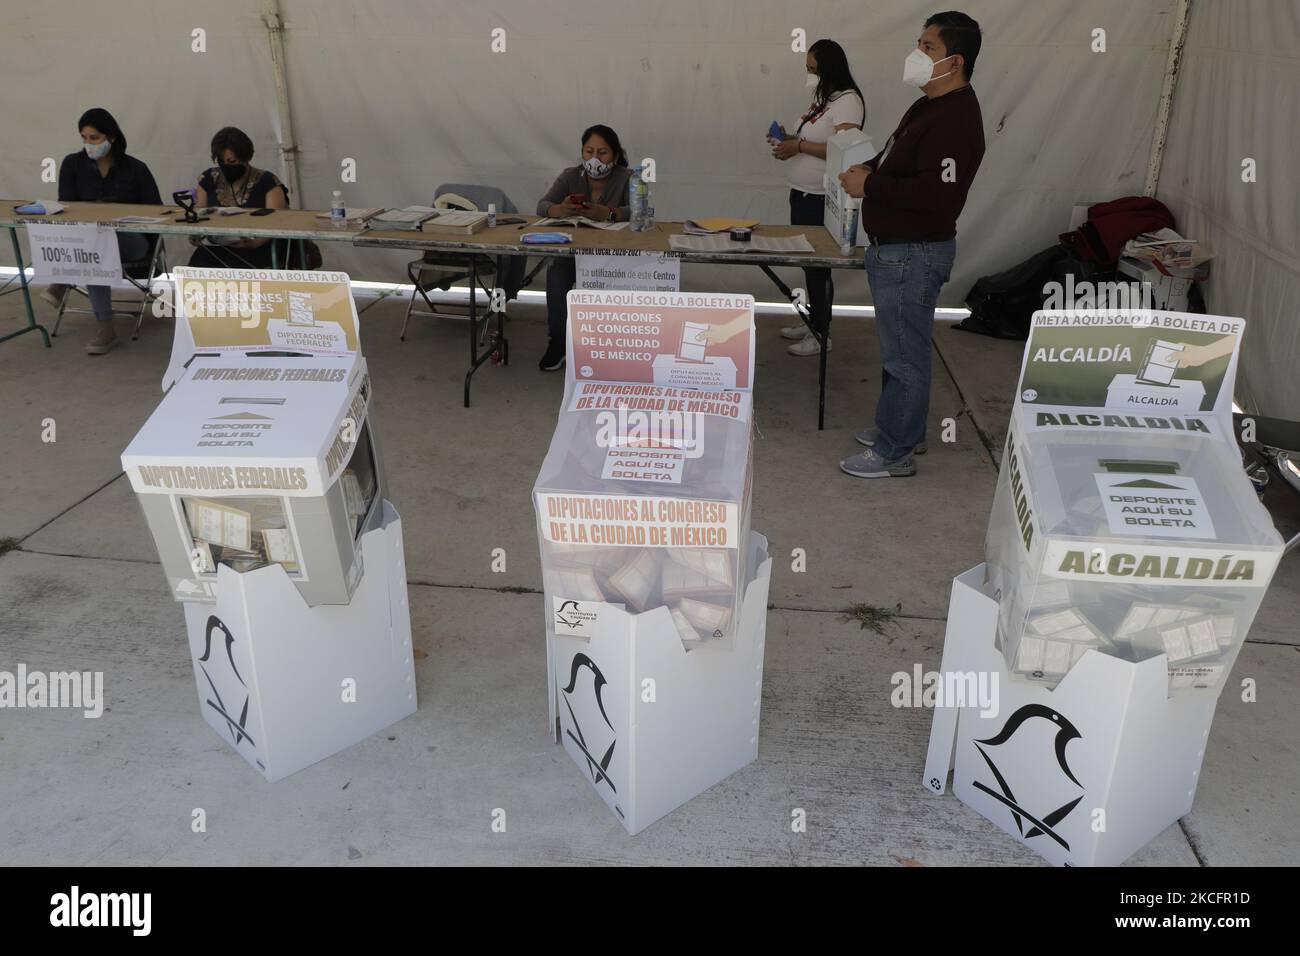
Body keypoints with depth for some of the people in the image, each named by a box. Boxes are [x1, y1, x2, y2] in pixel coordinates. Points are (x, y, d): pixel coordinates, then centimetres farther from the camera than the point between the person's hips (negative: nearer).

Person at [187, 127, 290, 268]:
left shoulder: (268, 183, 0)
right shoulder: (209, 179, 13)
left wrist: (256, 242, -30)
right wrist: (195, 235, -9)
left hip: (256, 253, -4)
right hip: (215, 250, 4)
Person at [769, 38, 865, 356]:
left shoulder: (847, 101, -14)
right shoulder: (823, 98, 14)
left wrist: (799, 146, -21)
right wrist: (789, 139, 6)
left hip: (822, 198, -9)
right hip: (803, 193, 9)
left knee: (818, 264, -3)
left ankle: (821, 335, 6)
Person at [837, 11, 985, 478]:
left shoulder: (955, 119, -21)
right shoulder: (929, 106, 13)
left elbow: (936, 194, -30)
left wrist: (870, 185, -21)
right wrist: (870, 169, 4)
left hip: (913, 255, -11)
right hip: (894, 248, 11)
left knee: (904, 355, -1)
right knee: (900, 347, 20)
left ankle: (895, 453, 10)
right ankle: (902, 428, 35)